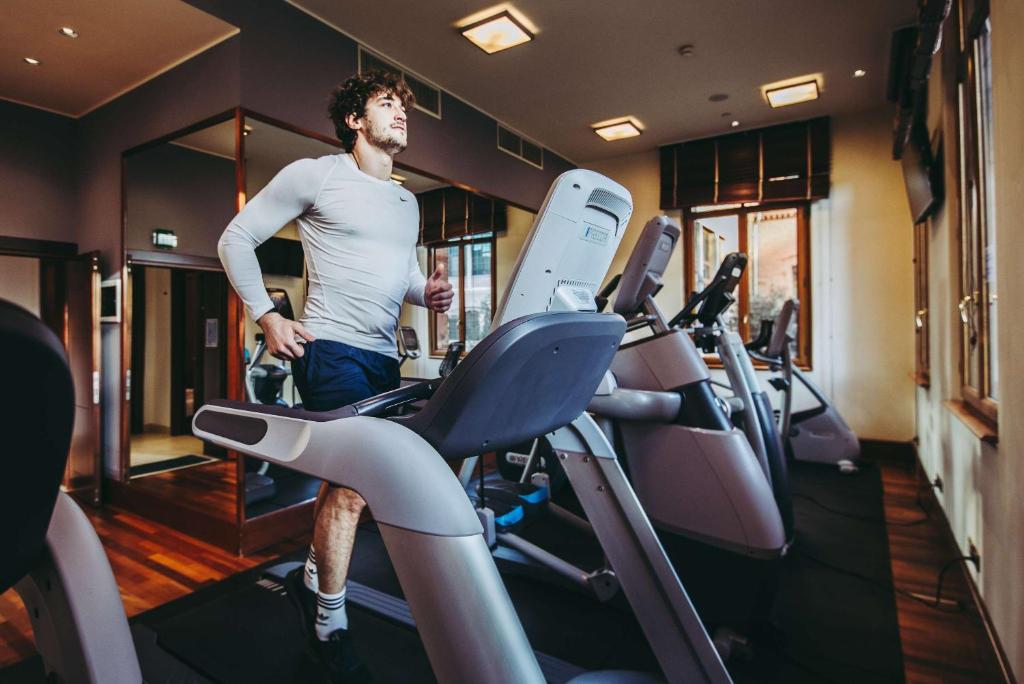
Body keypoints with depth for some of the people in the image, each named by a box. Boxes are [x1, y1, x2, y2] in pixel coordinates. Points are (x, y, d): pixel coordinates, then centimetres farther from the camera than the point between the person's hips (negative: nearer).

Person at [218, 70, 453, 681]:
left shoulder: (407, 203, 19)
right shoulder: (314, 175, -1)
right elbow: (237, 238, 2)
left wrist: (429, 293, -1)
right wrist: (267, 316, -8)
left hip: (385, 356, 8)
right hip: (332, 349, -7)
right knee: (354, 484, -9)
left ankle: (312, 575, 40)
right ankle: (331, 629, 12)